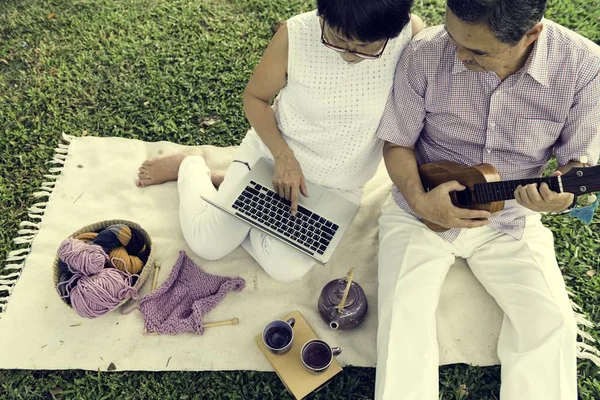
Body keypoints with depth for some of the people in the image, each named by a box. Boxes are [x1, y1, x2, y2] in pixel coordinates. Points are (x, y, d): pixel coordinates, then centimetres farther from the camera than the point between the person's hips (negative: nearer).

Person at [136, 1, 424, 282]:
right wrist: (283, 156, -21)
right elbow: (255, 97, -8)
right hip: (273, 150, -1)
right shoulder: (295, 35, -25)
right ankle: (192, 164, 28)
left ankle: (226, 183, 12)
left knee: (286, 269, -11)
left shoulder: (412, 36, -24)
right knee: (206, 244, -2)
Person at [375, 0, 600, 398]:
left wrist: (563, 192, -27)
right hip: (422, 210, -1)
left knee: (553, 323, -14)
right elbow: (398, 144, -5)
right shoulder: (423, 54, -18)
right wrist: (419, 199, -23)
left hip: (511, 220, 2)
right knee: (403, 312, -20)